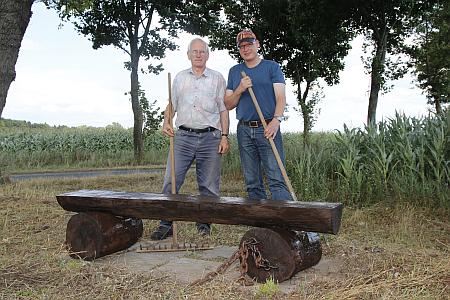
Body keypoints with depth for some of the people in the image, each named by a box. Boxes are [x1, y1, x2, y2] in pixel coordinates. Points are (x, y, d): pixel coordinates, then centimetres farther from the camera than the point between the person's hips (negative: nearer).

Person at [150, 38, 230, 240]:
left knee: (208, 186, 2)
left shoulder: (217, 78, 10)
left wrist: (225, 136, -1)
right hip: (183, 136, 2)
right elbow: (172, 104, 19)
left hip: (210, 137, -1)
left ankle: (204, 224, 14)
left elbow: (223, 110, 7)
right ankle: (166, 224, 3)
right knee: (171, 181, -6)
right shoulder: (180, 78, 17)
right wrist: (166, 123, 0)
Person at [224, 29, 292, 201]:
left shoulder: (272, 67, 8)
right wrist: (239, 90, -5)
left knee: (276, 180, -11)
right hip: (244, 130, 4)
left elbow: (281, 97, -2)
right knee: (252, 183, 6)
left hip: (268, 129, -3)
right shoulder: (234, 72, 18)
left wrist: (276, 120, -20)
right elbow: (228, 105, 14)